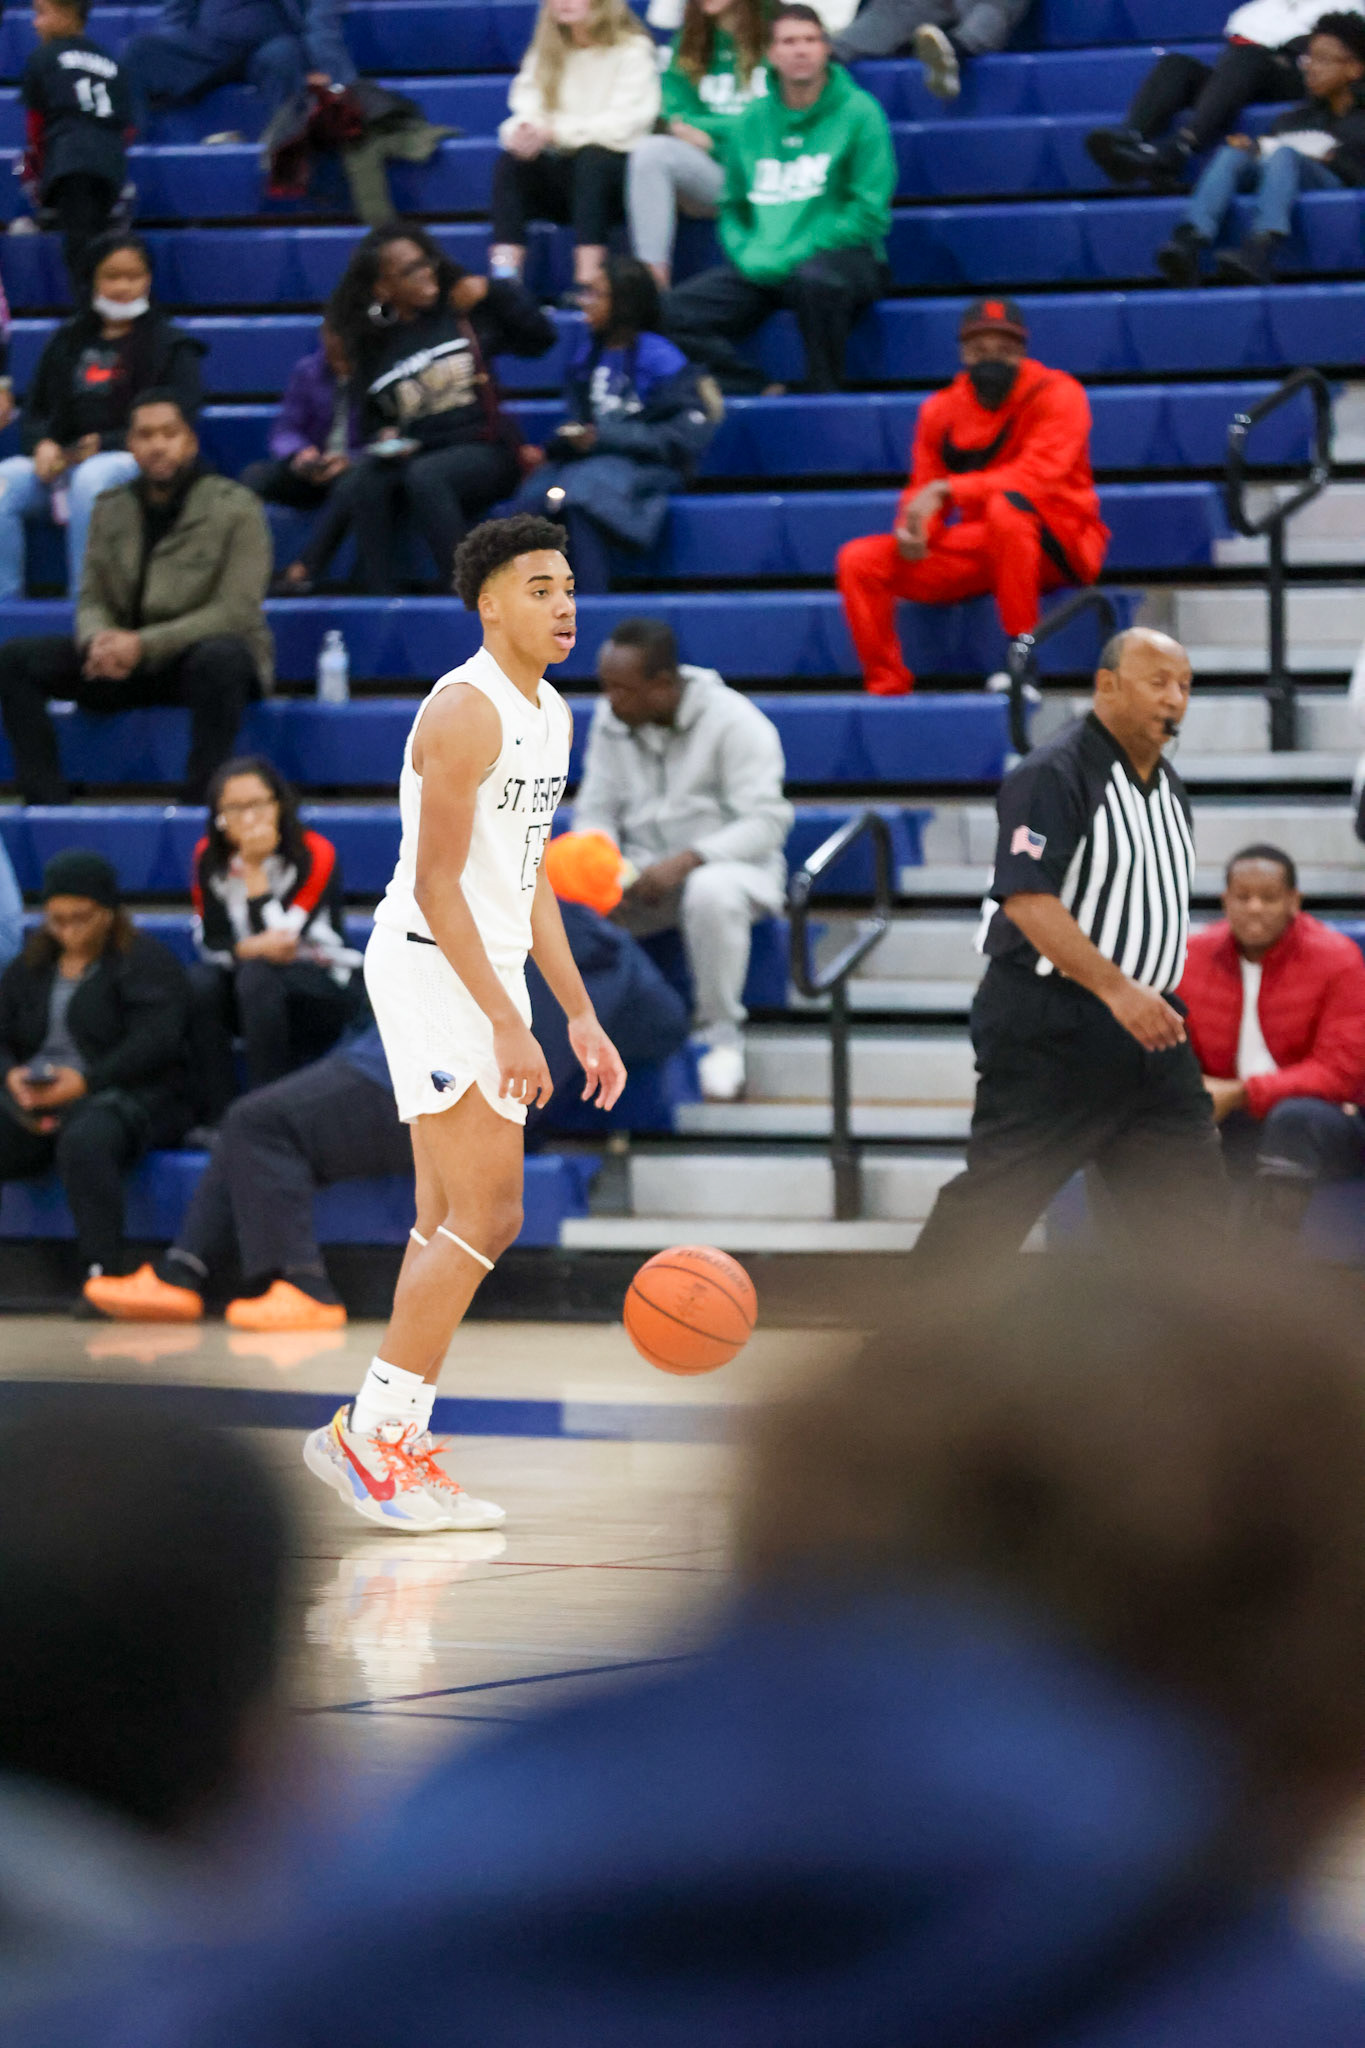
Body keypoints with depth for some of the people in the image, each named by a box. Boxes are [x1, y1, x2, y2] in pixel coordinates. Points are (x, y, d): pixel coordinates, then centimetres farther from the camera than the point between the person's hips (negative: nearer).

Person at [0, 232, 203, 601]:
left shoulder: (172, 346, 6)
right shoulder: (69, 341, 19)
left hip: (138, 463, -4)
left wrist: (102, 445, -13)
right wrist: (44, 444, -3)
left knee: (92, 477, -39)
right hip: (64, 461, 4)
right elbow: (37, 408, 21)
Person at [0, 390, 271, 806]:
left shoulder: (235, 509, -8)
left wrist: (144, 644, -24)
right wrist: (97, 639, -18)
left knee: (218, 660, -42)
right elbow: (92, 598, 9)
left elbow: (235, 612, -15)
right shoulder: (110, 509, 7)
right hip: (125, 662, 5)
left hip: (210, 652, -5)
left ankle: (199, 803, -35)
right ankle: (47, 802, -20)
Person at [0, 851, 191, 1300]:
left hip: (128, 1095, -5)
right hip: (38, 1102, 6)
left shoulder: (146, 961, 3)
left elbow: (156, 1042, -11)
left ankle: (100, 1274, -38)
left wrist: (85, 1081, -23)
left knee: (84, 1141, -39)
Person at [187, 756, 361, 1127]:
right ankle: (216, 1119, -27)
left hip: (323, 990, -4)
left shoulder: (315, 855, -14)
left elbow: (278, 939, -22)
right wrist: (249, 949, -29)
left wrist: (256, 869, -22)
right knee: (199, 983, -28)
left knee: (256, 977, -35)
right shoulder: (209, 857, -2)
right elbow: (211, 943, -8)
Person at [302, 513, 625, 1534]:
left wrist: (579, 1014, 17)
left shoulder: (551, 714, 14)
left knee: (451, 1222, 9)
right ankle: (372, 1433, -10)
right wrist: (506, 1026, -24)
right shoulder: (464, 712, -16)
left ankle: (395, 1445, 13)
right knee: (487, 1215, -14)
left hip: (491, 974, 10)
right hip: (430, 968, -10)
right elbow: (436, 886, -20)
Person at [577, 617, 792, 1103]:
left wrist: (686, 861, -31)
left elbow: (765, 823, -19)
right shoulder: (610, 721, 4)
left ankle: (720, 1030, -22)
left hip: (725, 863, -5)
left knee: (712, 893, -42)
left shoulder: (733, 722, -13)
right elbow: (595, 810, 6)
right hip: (643, 871, 5)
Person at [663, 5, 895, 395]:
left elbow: (868, 214, -8)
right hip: (761, 269, 5)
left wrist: (792, 255, -14)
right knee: (678, 311, -17)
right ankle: (752, 392, -17)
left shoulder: (858, 113, -3)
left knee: (815, 279, -41)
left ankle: (824, 394, -22)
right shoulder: (752, 122, 12)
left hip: (843, 255, -5)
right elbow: (733, 207, 20)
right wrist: (748, 255, -2)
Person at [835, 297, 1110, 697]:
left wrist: (948, 490, -31)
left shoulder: (1057, 395, -10)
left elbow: (1039, 476, -24)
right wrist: (912, 529, -17)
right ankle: (886, 690, -10)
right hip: (977, 548, 5)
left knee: (1006, 505, -40)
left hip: (1059, 545, -5)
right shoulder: (940, 410, 6)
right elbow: (923, 492, 10)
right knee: (858, 560, -11)